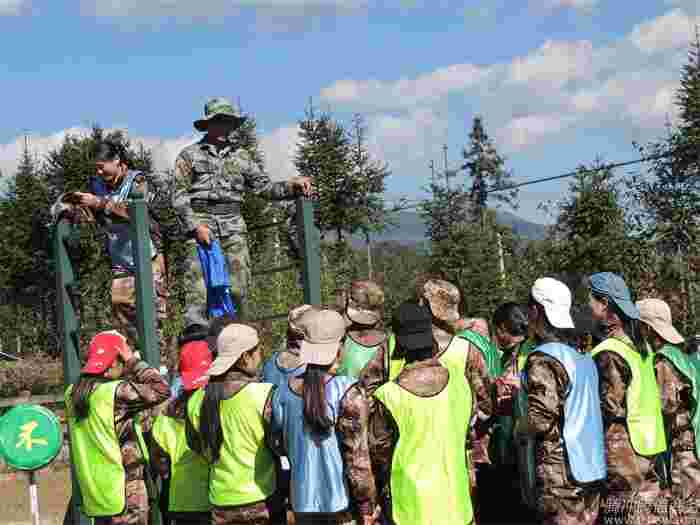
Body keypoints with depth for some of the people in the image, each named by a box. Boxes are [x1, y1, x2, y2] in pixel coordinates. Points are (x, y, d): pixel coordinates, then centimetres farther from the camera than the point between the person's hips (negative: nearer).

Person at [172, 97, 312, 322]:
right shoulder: (189, 155, 6)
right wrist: (195, 227, -11)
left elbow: (264, 187, 15)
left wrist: (292, 186, -1)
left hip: (233, 226, 4)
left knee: (238, 290, -2)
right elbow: (179, 197, 1)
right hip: (200, 223, -3)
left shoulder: (241, 156, 17)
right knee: (198, 290, -12)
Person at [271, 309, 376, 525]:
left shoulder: (284, 393, -1)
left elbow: (281, 445, 7)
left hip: (303, 500, 4)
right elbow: (357, 457, -14)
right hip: (342, 501, -4)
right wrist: (366, 507, -6)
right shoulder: (347, 393, -15)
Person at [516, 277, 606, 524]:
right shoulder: (584, 359, 9)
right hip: (592, 471, 8)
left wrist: (518, 426, -1)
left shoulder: (542, 359, -14)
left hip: (560, 476, -7)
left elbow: (541, 418, -21)